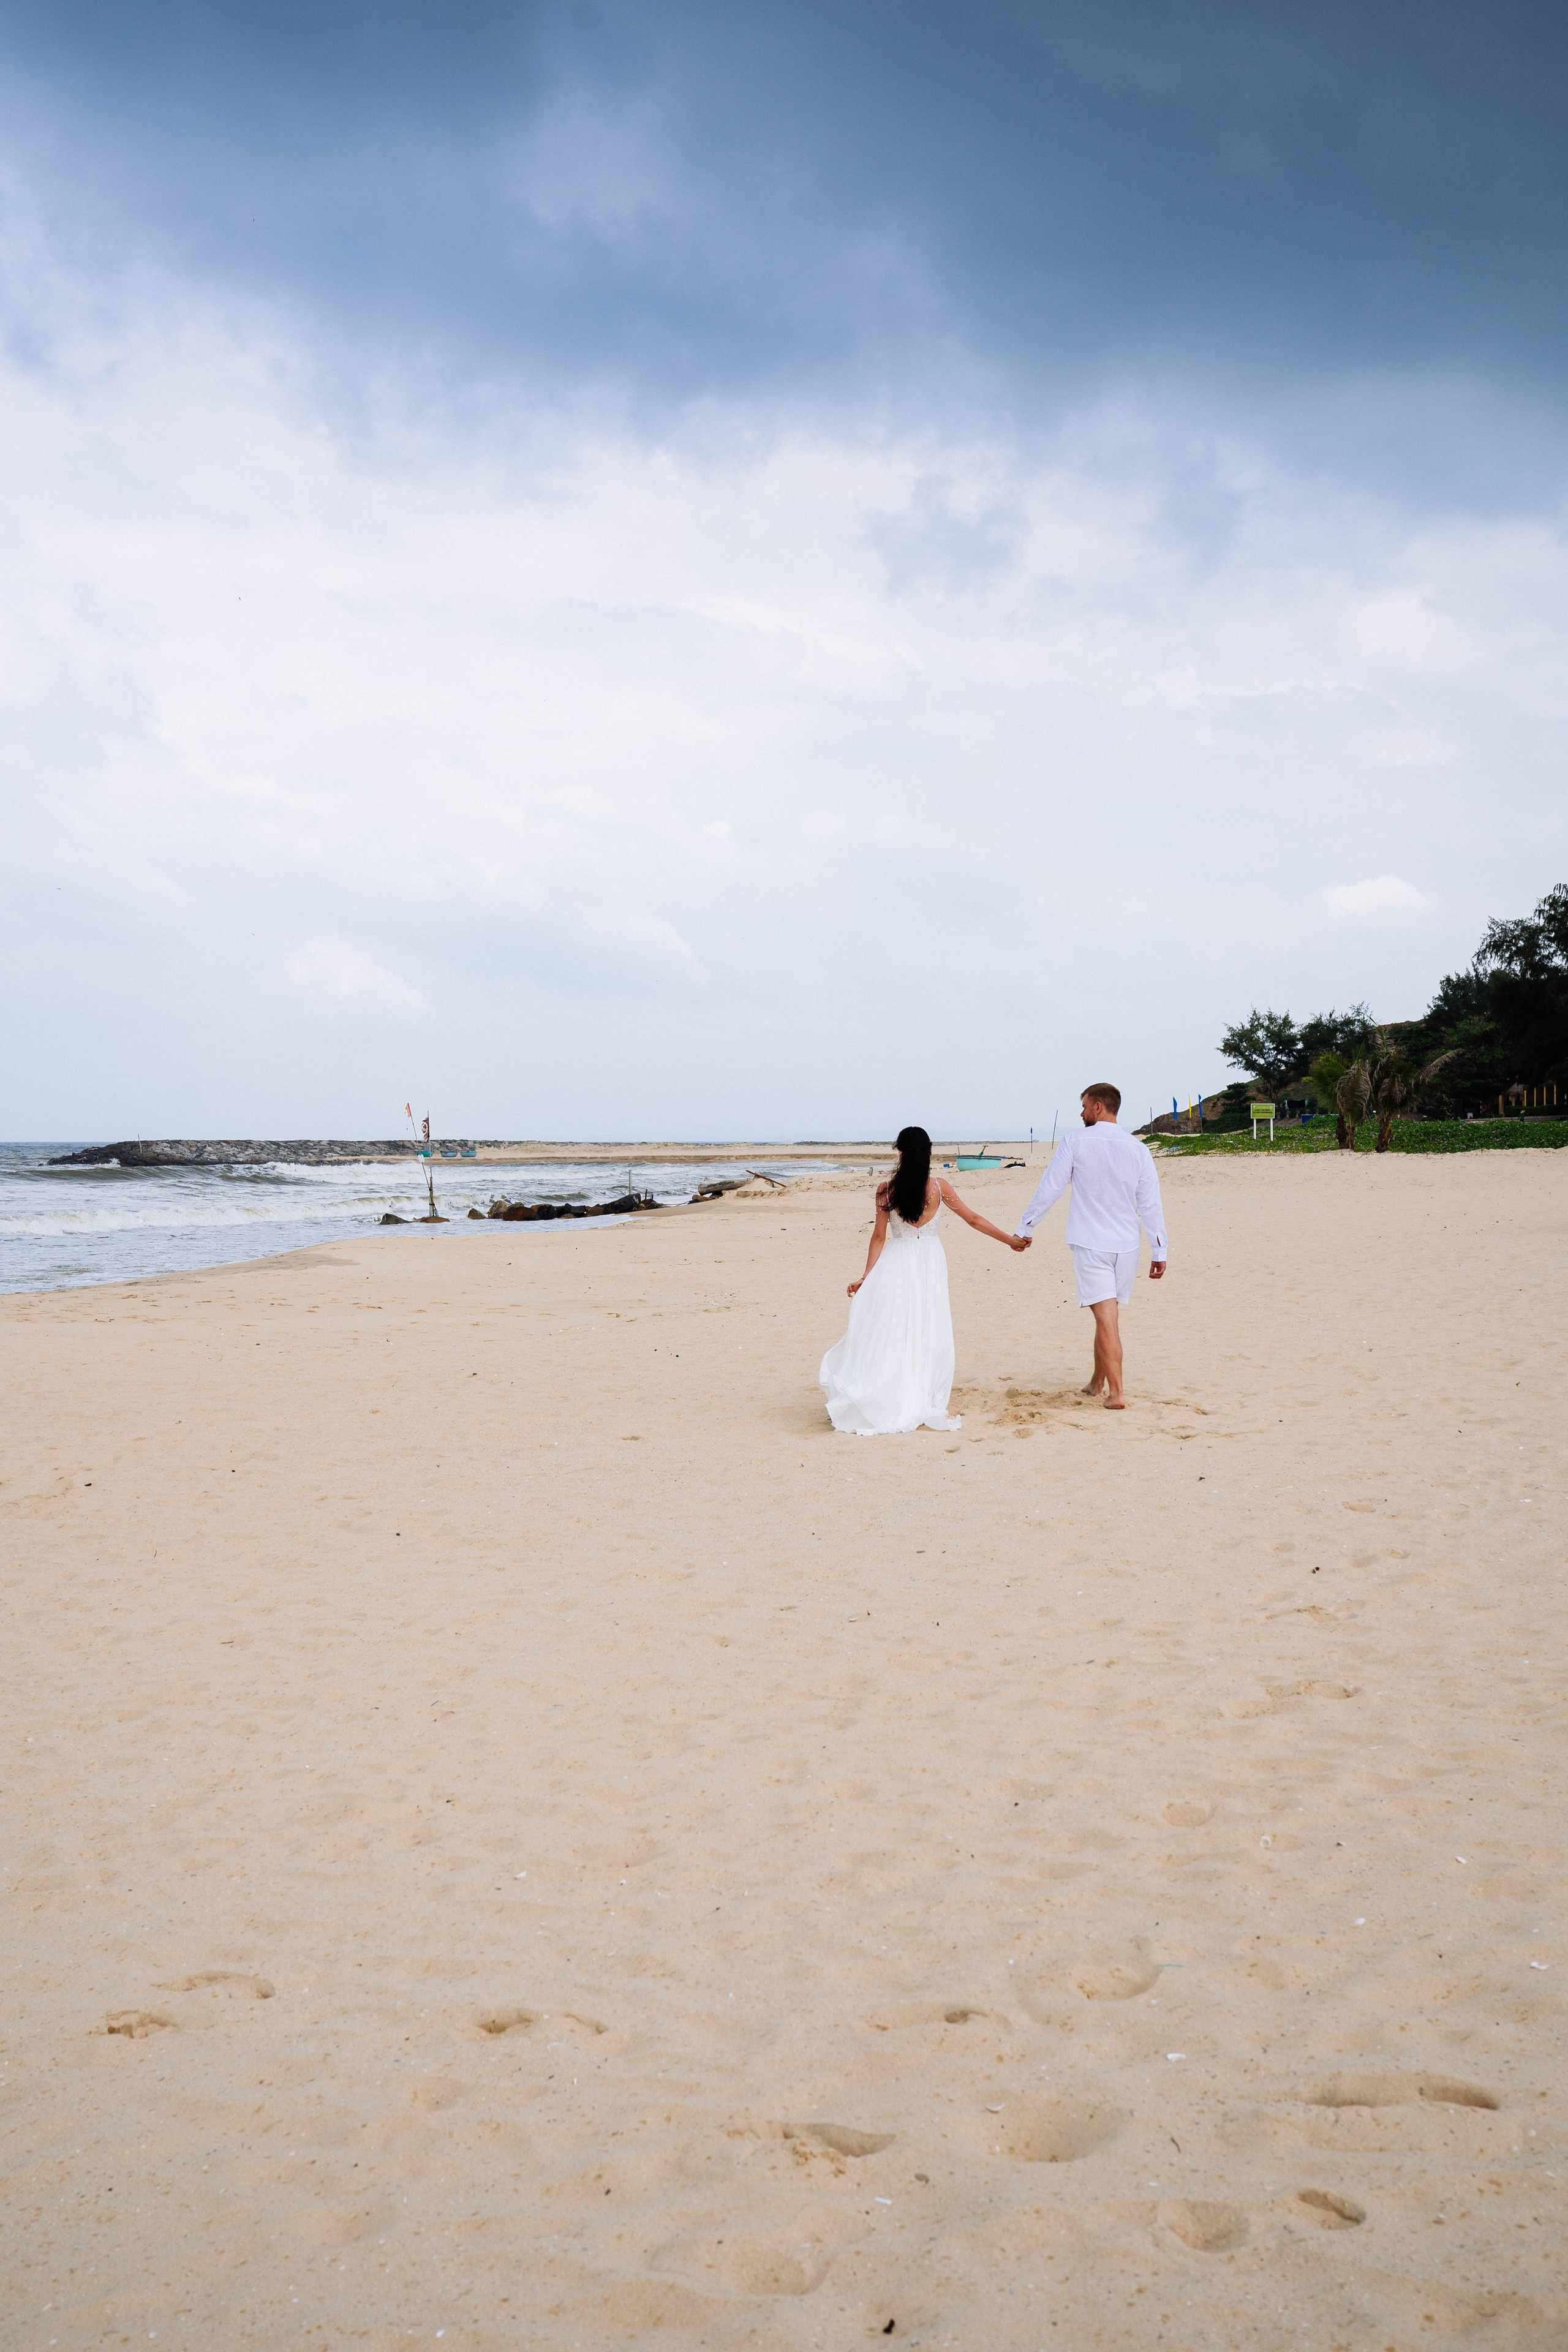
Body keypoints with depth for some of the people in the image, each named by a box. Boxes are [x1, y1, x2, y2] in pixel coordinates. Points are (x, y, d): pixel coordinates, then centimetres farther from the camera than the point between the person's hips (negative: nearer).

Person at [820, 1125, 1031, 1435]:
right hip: (930, 1264, 0)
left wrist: (867, 1278, 6)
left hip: (895, 1265, 0)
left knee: (889, 1333, 5)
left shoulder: (886, 1190, -3)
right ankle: (927, 1407, 7)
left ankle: (883, 1405, 7)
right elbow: (974, 1220, 4)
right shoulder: (939, 1186, -2)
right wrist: (1011, 1240, 14)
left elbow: (879, 1237, -1)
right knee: (929, 1333, 5)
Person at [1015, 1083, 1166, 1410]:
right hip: (1127, 1245, 4)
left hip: (1090, 1244, -4)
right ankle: (1098, 1382, 29)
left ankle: (1116, 1394, -10)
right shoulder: (1138, 1149, 3)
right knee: (1108, 1315, 17)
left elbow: (1049, 1190, -2)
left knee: (1107, 1318, -6)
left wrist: (1024, 1229, 9)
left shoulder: (1074, 1143, -6)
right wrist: (1159, 1252, 7)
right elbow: (1151, 1205, 2)